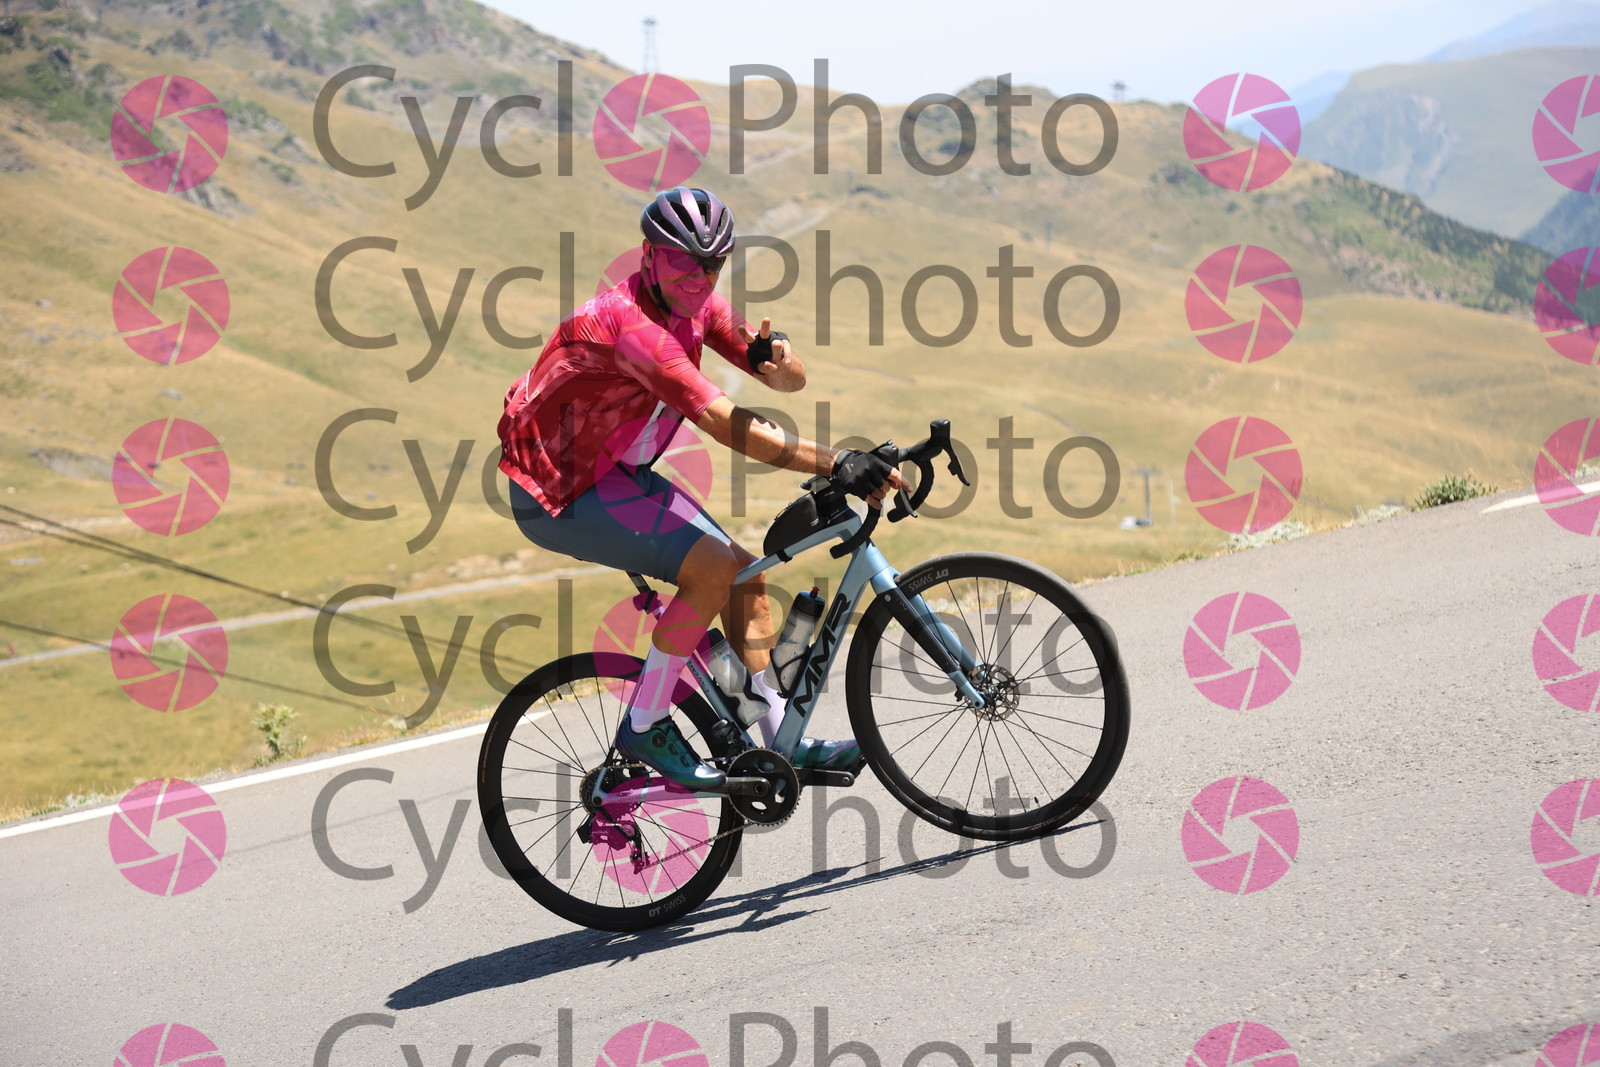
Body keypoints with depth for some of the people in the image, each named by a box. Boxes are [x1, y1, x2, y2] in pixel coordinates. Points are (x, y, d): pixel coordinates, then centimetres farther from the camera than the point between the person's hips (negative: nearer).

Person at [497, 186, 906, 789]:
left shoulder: (696, 304, -1)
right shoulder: (630, 322, -30)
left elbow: (791, 381, -5)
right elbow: (725, 426, -37)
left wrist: (774, 358, -30)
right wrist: (834, 464, -41)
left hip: (619, 474, 9)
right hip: (559, 494, -9)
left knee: (744, 571, 4)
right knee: (712, 568, -21)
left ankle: (782, 740, 12)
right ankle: (644, 728, -8)